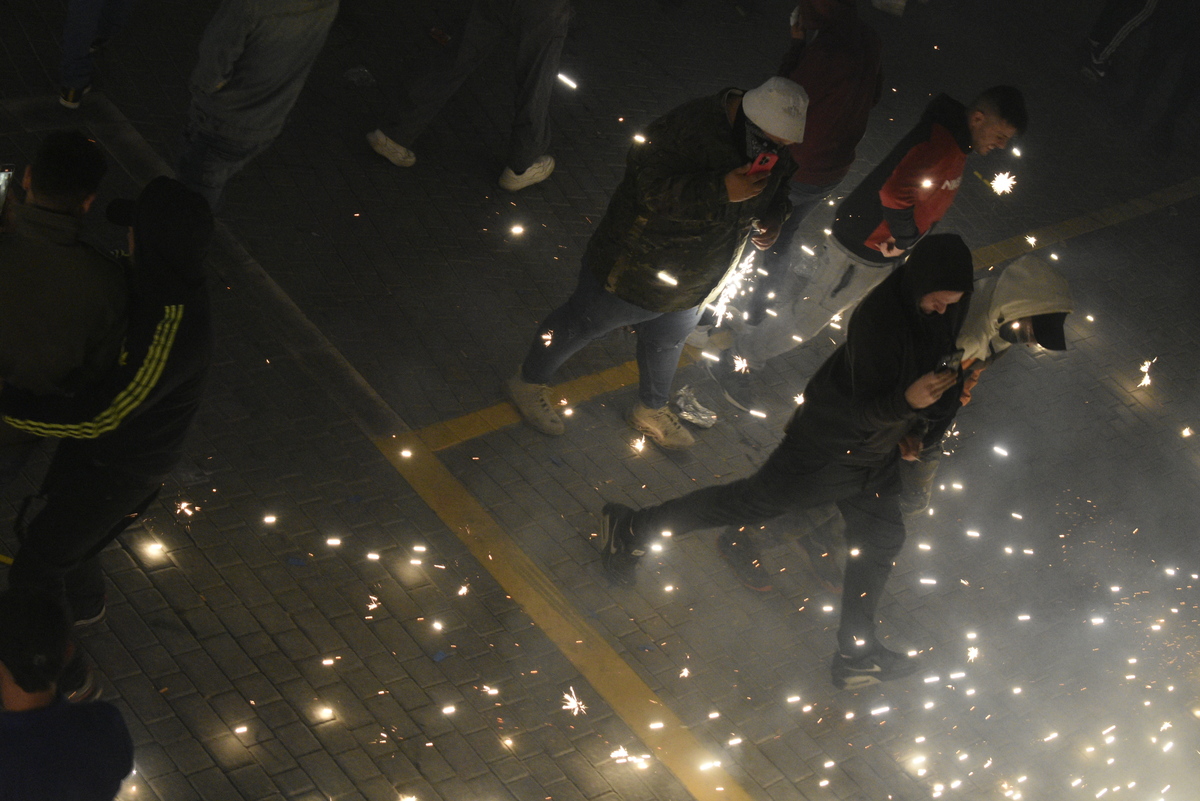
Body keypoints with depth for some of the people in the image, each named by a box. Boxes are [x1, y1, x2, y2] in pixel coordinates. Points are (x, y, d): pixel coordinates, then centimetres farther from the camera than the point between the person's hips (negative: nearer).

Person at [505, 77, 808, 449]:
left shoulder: (775, 147, -8)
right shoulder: (690, 129, -34)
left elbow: (777, 188, 12)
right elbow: (651, 190, -38)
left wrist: (772, 217, -9)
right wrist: (722, 191, -47)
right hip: (636, 269, -7)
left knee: (668, 340, 29)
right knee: (583, 323, 16)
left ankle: (651, 410, 56)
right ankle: (529, 383, 41)